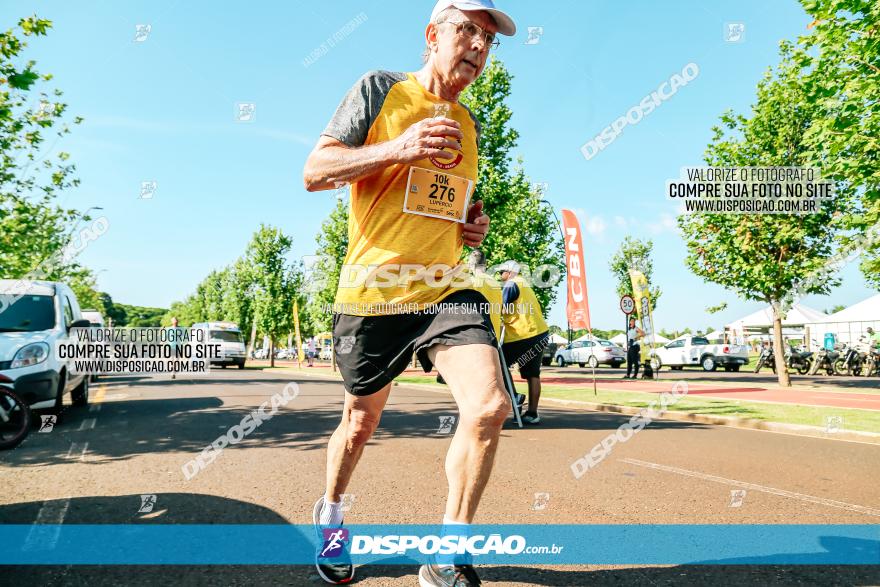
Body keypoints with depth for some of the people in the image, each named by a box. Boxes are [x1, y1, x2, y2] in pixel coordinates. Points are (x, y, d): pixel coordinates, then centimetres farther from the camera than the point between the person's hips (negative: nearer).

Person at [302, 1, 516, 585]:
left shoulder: (469, 125, 17)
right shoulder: (380, 90, 0)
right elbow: (314, 171, -6)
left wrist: (474, 222, 8)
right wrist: (398, 148, -20)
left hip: (445, 290, 4)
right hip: (372, 291, -3)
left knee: (490, 405, -19)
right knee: (361, 423, 12)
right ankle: (329, 514, 45)